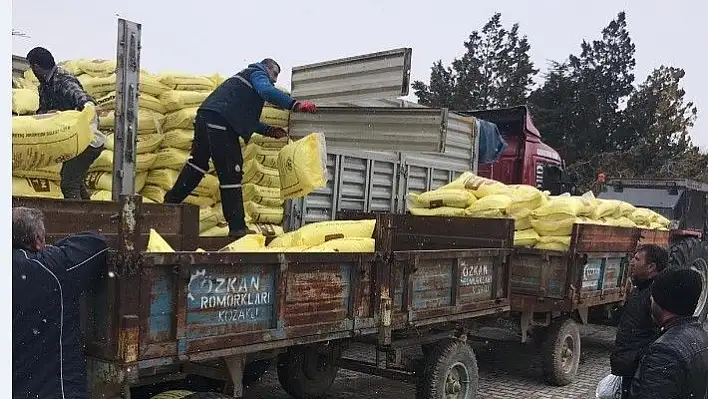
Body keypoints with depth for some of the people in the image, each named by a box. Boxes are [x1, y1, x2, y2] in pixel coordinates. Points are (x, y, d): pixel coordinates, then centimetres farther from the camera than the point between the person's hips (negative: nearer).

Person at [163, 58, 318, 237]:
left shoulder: (246, 77, 35)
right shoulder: (257, 73, 7)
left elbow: (248, 119, 32)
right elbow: (266, 91, -19)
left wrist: (270, 131, 23)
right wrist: (296, 105, -24)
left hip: (204, 117, 10)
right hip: (219, 120, -10)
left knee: (198, 163, 24)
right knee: (231, 173, -9)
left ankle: (170, 202, 35)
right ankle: (237, 227, -7)